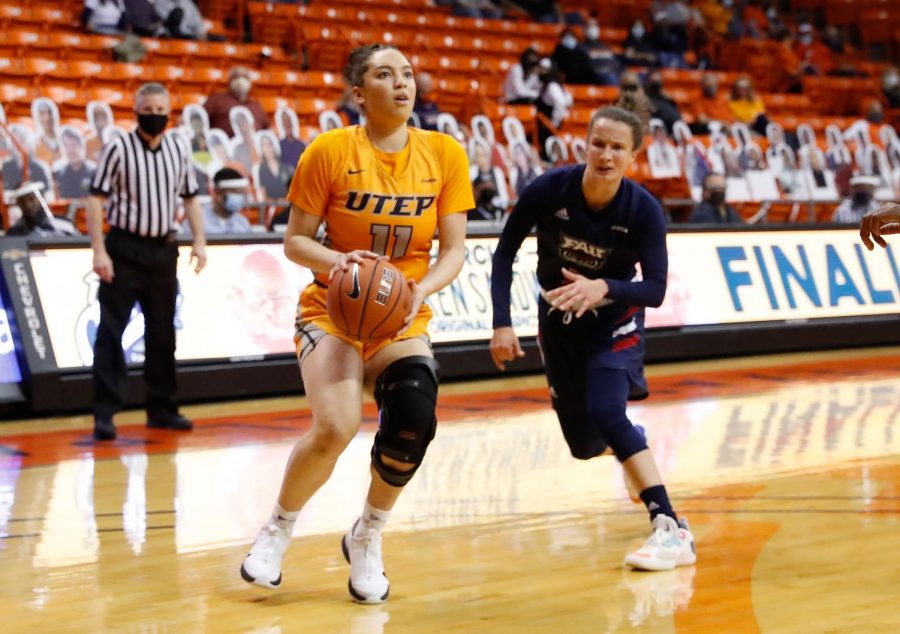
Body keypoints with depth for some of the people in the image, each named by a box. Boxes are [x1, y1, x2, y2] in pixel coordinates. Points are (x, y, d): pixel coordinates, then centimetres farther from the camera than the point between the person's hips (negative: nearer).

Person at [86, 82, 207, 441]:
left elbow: (190, 197, 15)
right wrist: (99, 250, -15)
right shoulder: (118, 149, -6)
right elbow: (95, 199, -8)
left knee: (162, 334, 11)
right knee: (110, 333, -6)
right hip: (124, 249, -4)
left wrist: (199, 241, 4)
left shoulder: (179, 150, 7)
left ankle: (161, 409, 21)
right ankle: (104, 414, -4)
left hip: (163, 250, 4)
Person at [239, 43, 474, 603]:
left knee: (412, 425, -23)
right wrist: (336, 260, -24)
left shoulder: (444, 154, -2)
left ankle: (367, 539, 7)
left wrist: (420, 290, -20)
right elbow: (295, 241, -4)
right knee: (336, 426, -26)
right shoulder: (330, 151, -9)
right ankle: (278, 531, 4)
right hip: (333, 311, -2)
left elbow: (454, 250, -1)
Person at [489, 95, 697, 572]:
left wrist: (602, 288, -42)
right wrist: (502, 323, -16)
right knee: (585, 444, 9)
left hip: (613, 320, -3)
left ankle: (672, 531, -28)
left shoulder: (643, 210, -24)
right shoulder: (550, 188, -23)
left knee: (606, 413, -27)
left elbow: (656, 290, -24)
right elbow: (505, 252, -11)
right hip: (559, 319, 3)